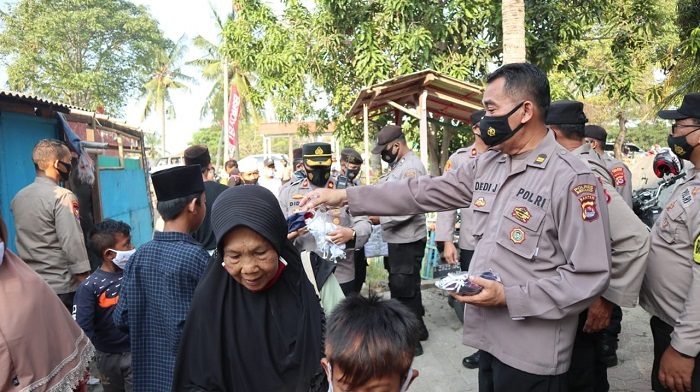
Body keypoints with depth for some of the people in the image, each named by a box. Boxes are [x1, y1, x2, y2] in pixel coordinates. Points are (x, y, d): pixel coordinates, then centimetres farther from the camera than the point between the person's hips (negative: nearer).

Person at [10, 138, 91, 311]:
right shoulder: (62, 196, -14)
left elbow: (22, 241, 17)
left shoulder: (18, 197, 8)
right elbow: (73, 243, -18)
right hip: (61, 287, -7)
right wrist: (87, 285, -13)